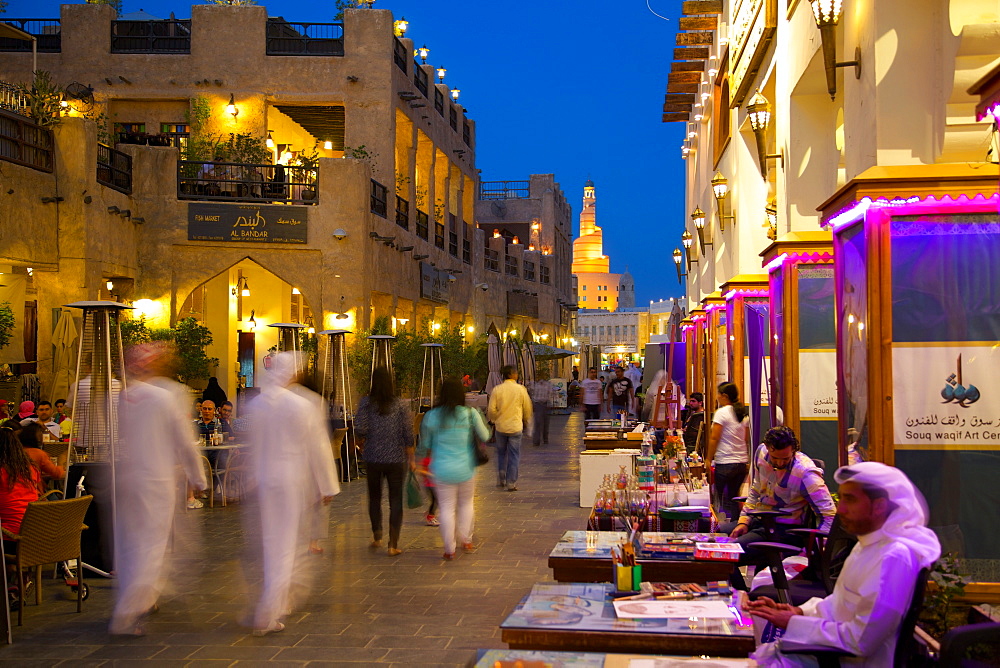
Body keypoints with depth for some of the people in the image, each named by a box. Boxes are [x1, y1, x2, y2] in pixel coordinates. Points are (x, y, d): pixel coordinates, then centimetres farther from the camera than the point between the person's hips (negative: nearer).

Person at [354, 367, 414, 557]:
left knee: (374, 497, 19)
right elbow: (408, 434, -5)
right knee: (396, 501, 5)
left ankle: (377, 537, 26)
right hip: (397, 459, -1)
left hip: (373, 458, 1)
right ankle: (393, 545, 4)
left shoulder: (366, 402, -5)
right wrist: (411, 460, 4)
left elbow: (359, 430, -12)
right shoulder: (400, 404, -4)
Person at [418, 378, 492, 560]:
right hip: (466, 468, 1)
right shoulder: (471, 414, -8)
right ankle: (466, 540, 25)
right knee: (466, 504, 22)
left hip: (442, 470, -1)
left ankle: (450, 550, 10)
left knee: (446, 508, 8)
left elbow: (425, 445, 3)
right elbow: (485, 436, 0)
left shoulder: (431, 416, -7)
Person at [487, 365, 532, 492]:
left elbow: (491, 409, -5)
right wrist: (526, 422, 20)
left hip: (501, 426, 2)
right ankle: (511, 483, 6)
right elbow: (527, 408, 2)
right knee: (514, 455, 5)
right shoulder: (521, 389, -7)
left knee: (501, 453, 18)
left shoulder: (497, 389, -5)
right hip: (516, 427, -2)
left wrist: (494, 420, 16)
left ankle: (501, 480, 22)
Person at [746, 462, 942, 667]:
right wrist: (799, 611, 0)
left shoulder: (895, 556, -23)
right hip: (833, 649, 9)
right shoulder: (869, 543, 8)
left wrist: (793, 623, -16)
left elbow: (860, 640, -24)